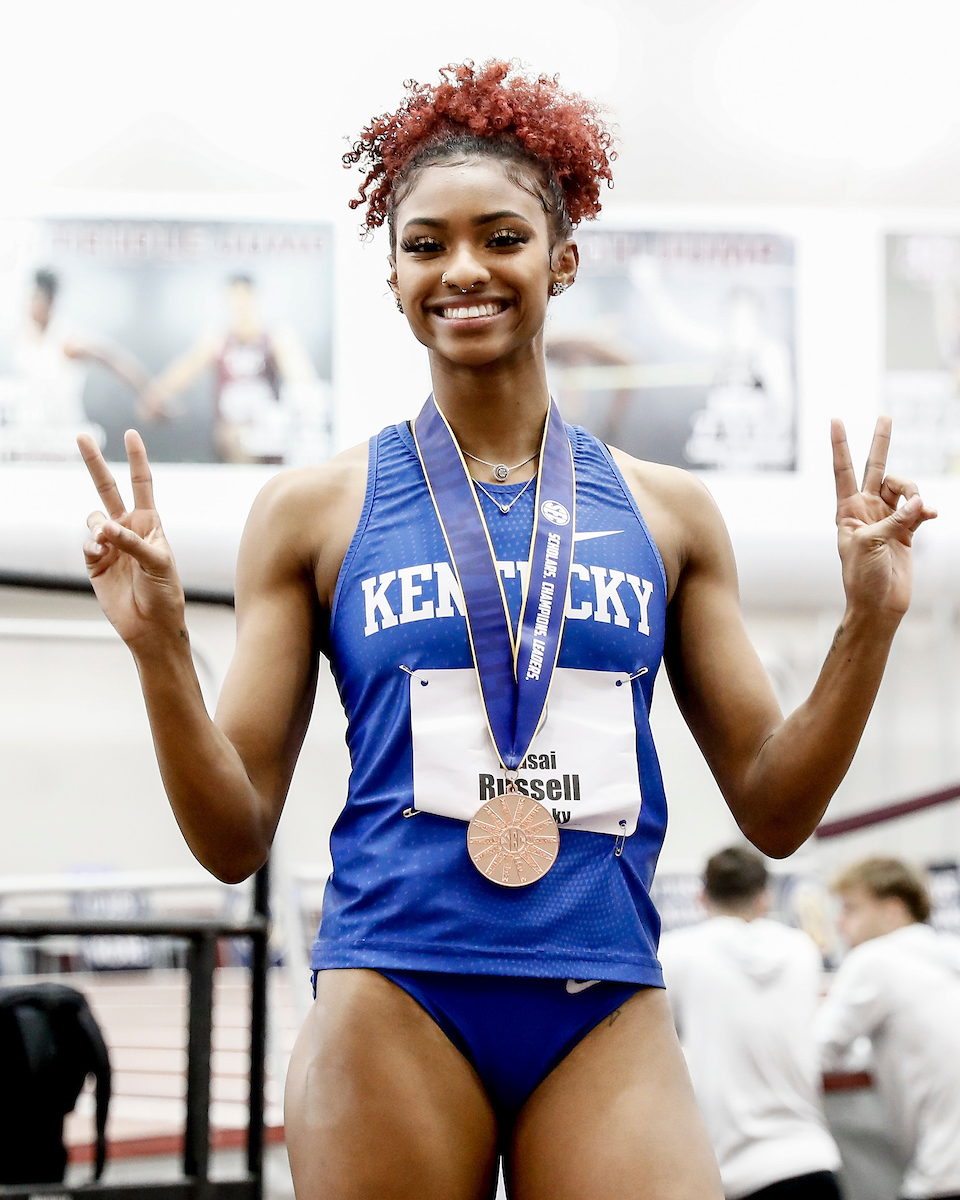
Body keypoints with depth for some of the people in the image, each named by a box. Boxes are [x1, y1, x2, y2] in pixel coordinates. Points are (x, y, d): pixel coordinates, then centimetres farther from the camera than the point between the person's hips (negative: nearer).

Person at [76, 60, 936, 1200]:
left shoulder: (666, 511, 12)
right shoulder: (316, 510, 7)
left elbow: (772, 810, 13)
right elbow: (234, 838, 6)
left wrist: (868, 624, 0)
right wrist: (159, 647, -9)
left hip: (607, 1016, 1)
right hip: (394, 1007, -1)